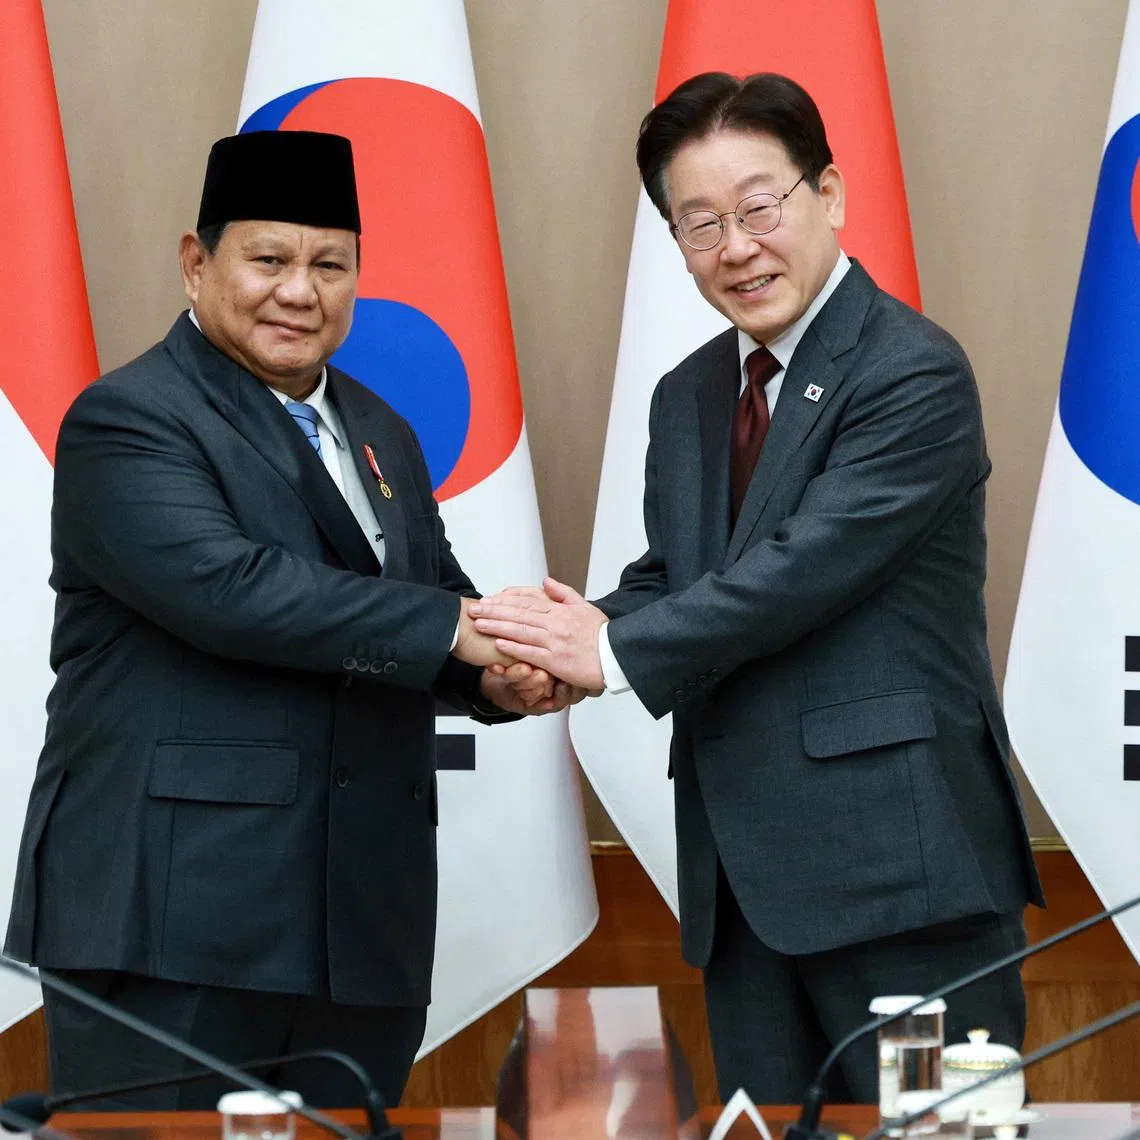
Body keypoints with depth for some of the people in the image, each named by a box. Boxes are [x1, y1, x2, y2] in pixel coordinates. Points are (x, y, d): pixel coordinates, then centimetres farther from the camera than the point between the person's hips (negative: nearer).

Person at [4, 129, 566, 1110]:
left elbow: (442, 601, 21)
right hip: (174, 926, -7)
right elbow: (224, 586, -20)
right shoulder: (126, 421, -6)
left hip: (363, 931, 7)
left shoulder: (382, 437, 20)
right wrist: (455, 625, -21)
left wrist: (503, 675, -4)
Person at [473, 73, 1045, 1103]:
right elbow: (666, 580, 15)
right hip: (745, 869, 8)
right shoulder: (687, 399, 17)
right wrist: (576, 630, -8)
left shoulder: (913, 374, -9)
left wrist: (615, 651, -11)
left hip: (898, 858, -7)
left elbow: (808, 568, -17)